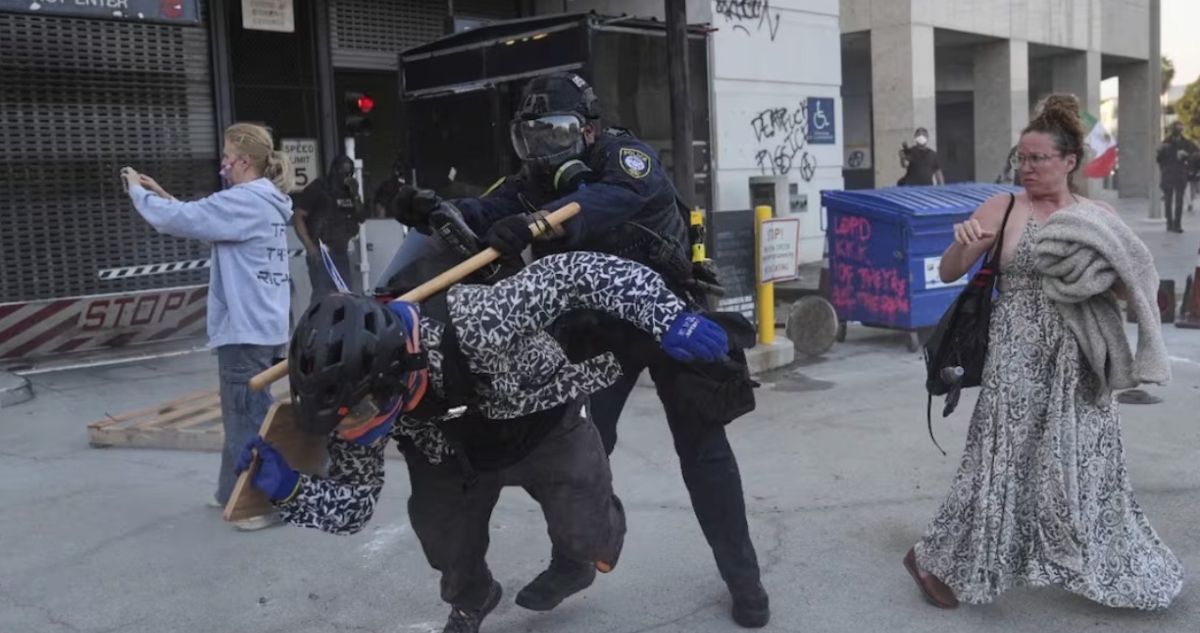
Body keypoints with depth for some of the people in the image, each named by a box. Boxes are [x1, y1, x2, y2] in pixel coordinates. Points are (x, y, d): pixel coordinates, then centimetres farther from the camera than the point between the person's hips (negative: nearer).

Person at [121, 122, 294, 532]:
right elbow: (202, 220, 21)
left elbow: (178, 220, -17)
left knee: (249, 416, -1)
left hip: (246, 329, -10)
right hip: (261, 326, 10)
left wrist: (138, 192, 0)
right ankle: (236, 493, 29)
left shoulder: (244, 201, -16)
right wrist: (161, 194, 15)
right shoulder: (263, 203, 14)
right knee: (243, 413, 18)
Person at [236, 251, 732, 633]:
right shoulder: (361, 395, -29)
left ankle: (576, 561, 39)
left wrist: (667, 319, -45)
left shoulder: (478, 324, -47)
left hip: (545, 427, -3)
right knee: (448, 548, 3)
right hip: (452, 455, 3)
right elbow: (353, 503, -17)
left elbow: (583, 272, -41)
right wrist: (288, 489, -35)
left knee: (588, 537, -1)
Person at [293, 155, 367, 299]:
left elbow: (361, 218, 13)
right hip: (320, 252, -7)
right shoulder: (317, 189, -6)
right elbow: (299, 218, -9)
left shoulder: (349, 191, 12)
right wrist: (310, 247, -19)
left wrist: (355, 195, -3)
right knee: (321, 294, -16)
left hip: (341, 252, 7)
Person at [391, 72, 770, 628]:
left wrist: (536, 222, -58)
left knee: (702, 448, 3)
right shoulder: (531, 183, -3)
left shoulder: (624, 155, -18)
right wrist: (439, 212, -45)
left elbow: (614, 198, -42)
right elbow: (486, 211, -21)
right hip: (594, 330, 4)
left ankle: (742, 575, 16)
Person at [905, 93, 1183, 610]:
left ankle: (1108, 567, 35)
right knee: (1004, 460, -2)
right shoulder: (1003, 208, -4)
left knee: (1085, 464, 14)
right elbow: (949, 273, -4)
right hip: (1020, 358, -4)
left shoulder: (1100, 214, 6)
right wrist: (963, 244, -24)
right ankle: (936, 559, 12)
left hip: (1080, 363, 4)